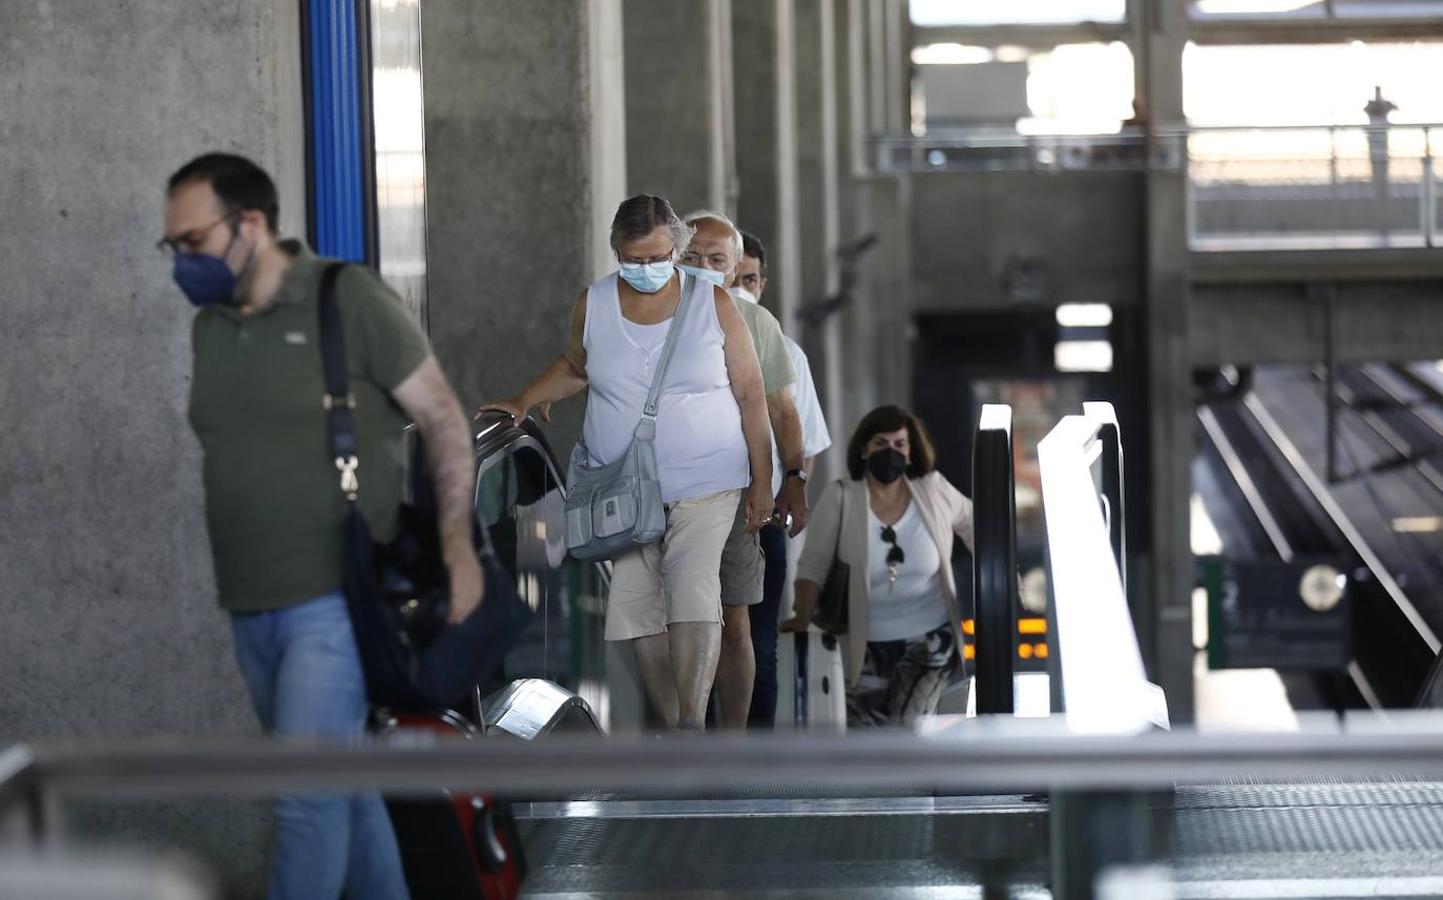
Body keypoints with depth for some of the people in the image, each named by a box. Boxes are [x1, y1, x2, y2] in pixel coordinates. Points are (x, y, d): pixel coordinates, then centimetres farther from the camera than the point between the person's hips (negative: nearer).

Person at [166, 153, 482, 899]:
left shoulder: (348, 301, -8)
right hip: (250, 611, 6)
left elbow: (442, 417, -5)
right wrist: (233, 586, 14)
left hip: (335, 603, -6)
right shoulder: (208, 328, 10)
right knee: (343, 786, 13)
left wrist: (457, 543, -11)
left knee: (308, 794, -11)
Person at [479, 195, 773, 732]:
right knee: (636, 609, -3)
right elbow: (574, 366, 25)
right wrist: (523, 401, 11)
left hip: (704, 483, -3)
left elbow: (749, 394, 3)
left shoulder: (713, 303, -2)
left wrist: (762, 481, 2)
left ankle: (692, 721, -25)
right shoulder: (592, 304, 4)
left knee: (693, 593, -22)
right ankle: (672, 726, 7)